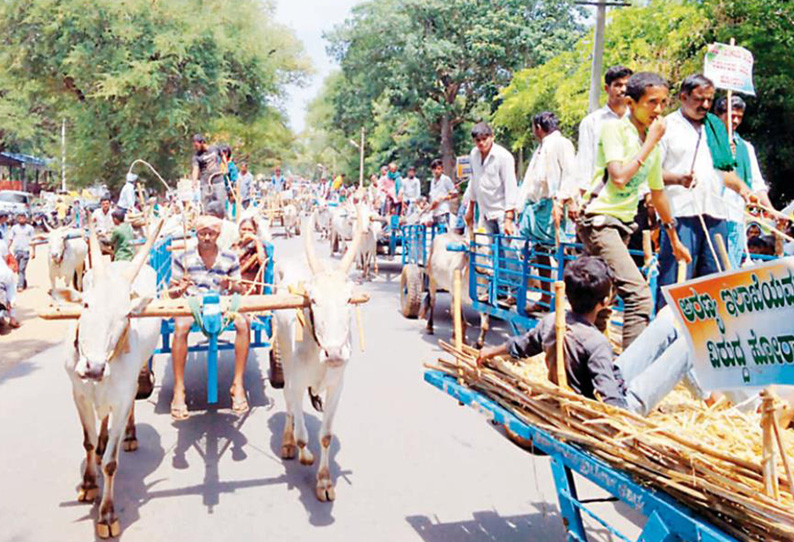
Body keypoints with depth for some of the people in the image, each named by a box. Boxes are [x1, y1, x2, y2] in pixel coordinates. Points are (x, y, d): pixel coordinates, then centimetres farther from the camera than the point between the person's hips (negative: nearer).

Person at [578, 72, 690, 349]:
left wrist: (674, 239, 29)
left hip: (621, 226, 8)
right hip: (598, 219, -8)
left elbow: (658, 193, 25)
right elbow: (619, 177, -20)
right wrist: (651, 142, -12)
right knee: (639, 295, -20)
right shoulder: (615, 128, -7)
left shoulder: (654, 145, 14)